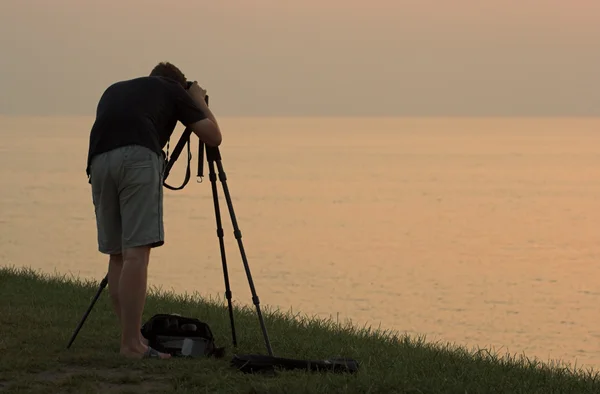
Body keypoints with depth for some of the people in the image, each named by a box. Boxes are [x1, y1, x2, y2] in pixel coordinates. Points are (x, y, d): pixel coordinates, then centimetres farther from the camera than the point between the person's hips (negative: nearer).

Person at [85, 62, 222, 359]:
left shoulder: (114, 90, 36)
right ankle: (131, 344, -15)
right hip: (139, 157, -5)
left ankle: (131, 338, 14)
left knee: (117, 254, 13)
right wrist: (199, 101, 41)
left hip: (99, 160, 5)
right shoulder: (173, 90, 24)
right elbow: (213, 136, 23)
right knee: (136, 252, -9)